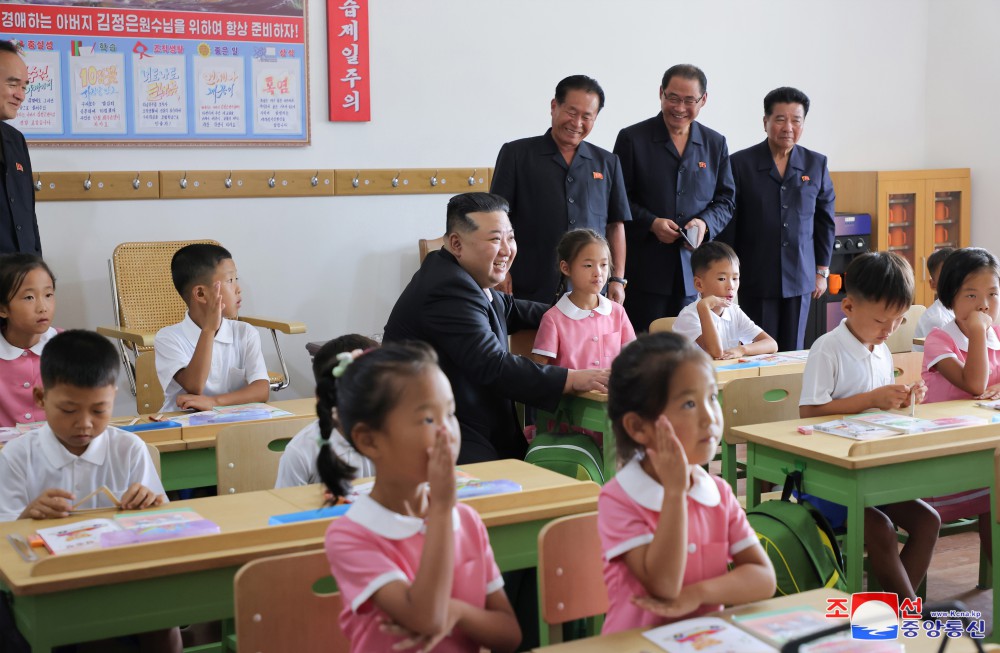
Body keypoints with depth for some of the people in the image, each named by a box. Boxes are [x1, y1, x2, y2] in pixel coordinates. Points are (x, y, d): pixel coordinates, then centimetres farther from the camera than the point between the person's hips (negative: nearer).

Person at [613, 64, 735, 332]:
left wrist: (705, 223, -8)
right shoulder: (632, 139, 2)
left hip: (696, 274, 3)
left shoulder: (715, 144, 12)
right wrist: (651, 223, -14)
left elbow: (725, 200, 13)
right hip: (645, 272, -3)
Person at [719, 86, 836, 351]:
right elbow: (728, 224, 0)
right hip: (756, 280, -2)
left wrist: (822, 271, 11)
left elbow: (825, 220, 13)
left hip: (799, 279, 3)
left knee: (793, 352, 6)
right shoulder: (741, 163, -3)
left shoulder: (816, 164, 5)